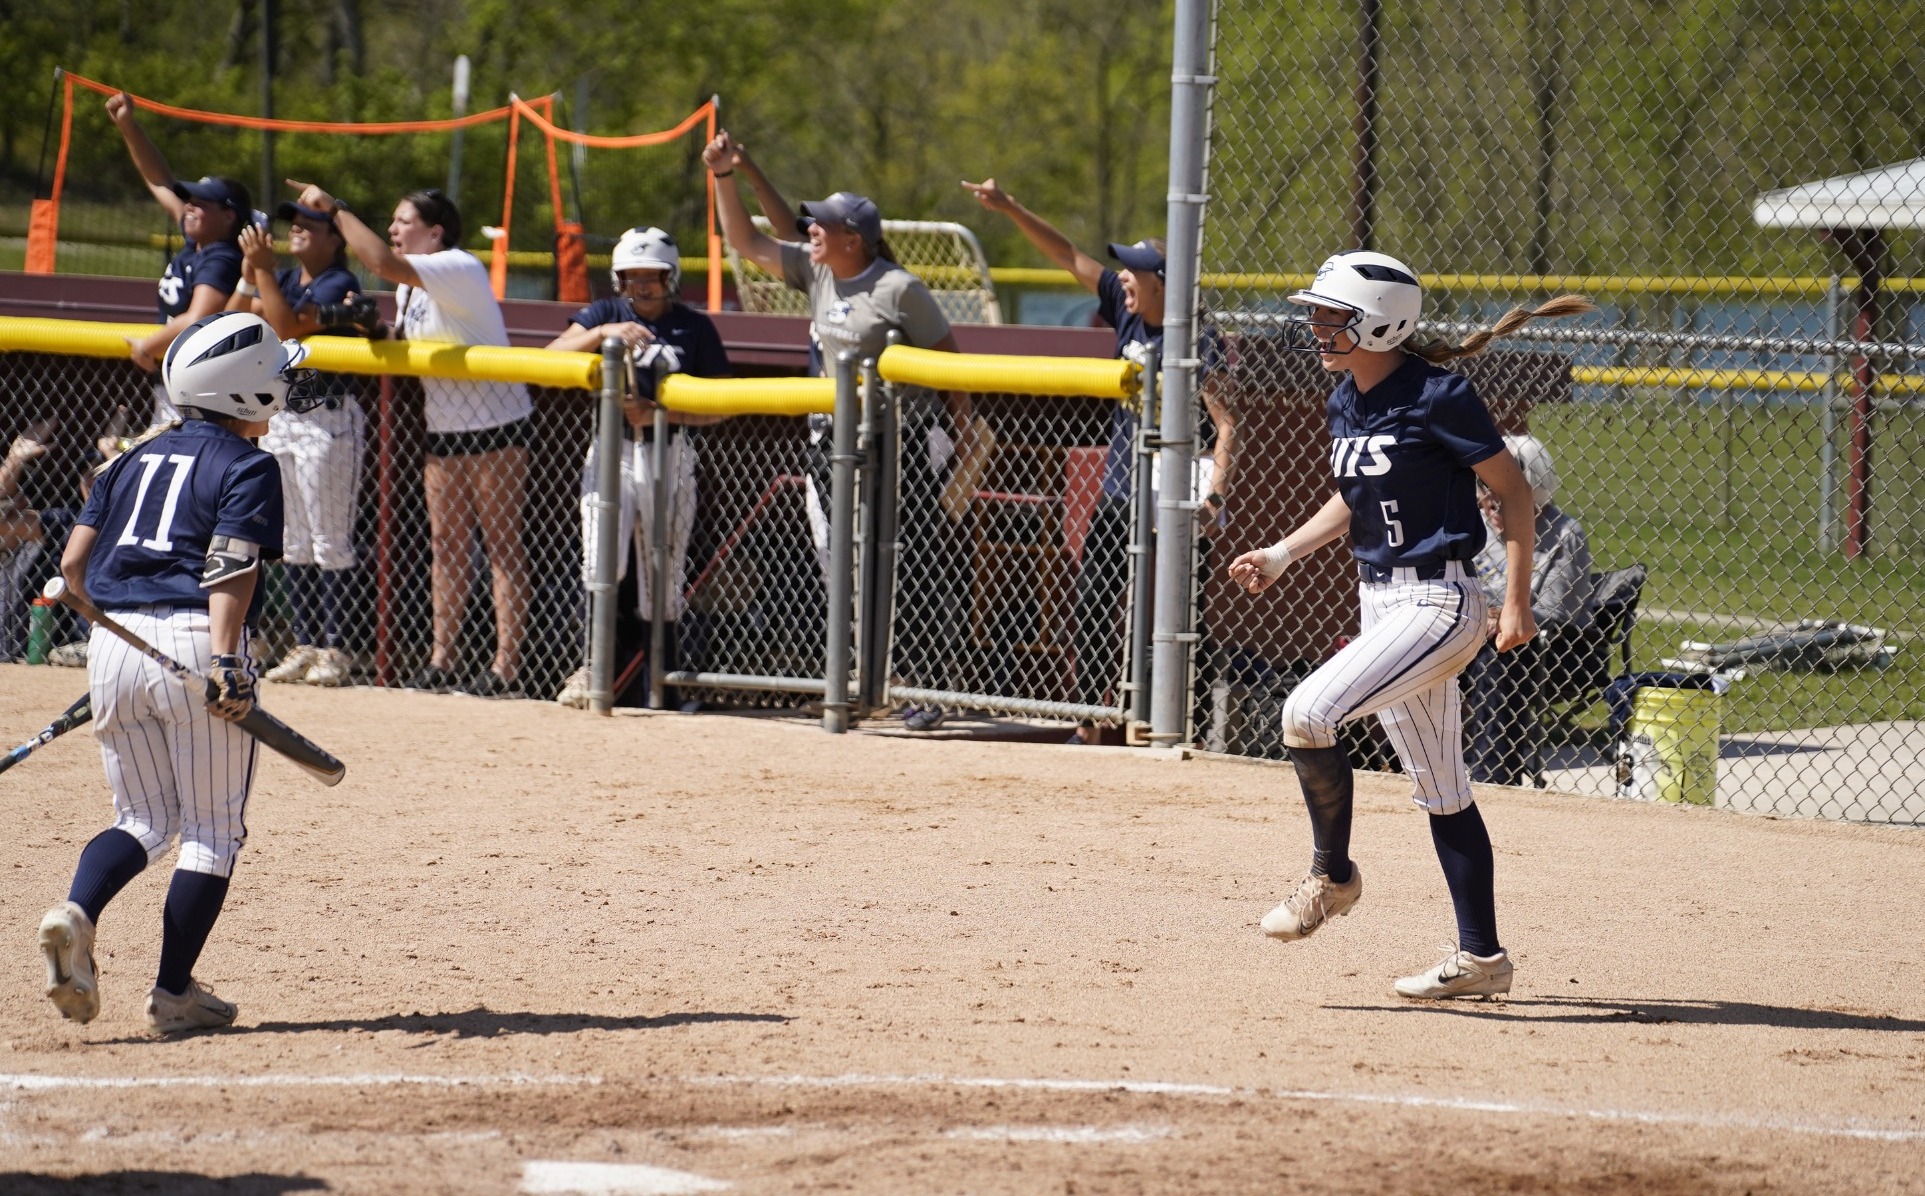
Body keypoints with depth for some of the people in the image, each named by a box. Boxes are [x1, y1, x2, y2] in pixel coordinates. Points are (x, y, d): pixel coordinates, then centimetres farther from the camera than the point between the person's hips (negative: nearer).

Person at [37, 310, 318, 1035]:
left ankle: (76, 914, -14)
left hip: (114, 644, 6)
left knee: (143, 819, 16)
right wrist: (226, 661, -23)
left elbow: (73, 564, 14)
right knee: (213, 830, 6)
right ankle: (173, 994, 4)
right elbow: (230, 566, -15)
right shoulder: (247, 466, 0)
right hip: (194, 642, -6)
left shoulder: (135, 460, 18)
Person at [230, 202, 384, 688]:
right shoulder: (285, 280, 12)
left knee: (329, 540, -5)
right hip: (278, 415, 9)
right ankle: (304, 645, 16)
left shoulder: (340, 285, -12)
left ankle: (333, 648, -2)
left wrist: (263, 268, -21)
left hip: (327, 418, -8)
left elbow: (288, 328, -23)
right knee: (292, 541, 11)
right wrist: (250, 272, -1)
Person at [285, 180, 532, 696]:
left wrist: (336, 209, -25)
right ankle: (441, 662, 12)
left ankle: (507, 666, -7)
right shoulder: (410, 287, 12)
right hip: (444, 429, 9)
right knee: (445, 543, 8)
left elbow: (382, 262, -32)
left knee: (502, 543, -6)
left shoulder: (459, 270, -18)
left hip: (496, 426, -9)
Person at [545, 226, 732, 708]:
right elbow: (553, 355, -9)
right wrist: (603, 333, -26)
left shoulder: (695, 328, 3)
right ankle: (592, 667, -11)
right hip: (611, 451, 0)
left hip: (671, 457, 0)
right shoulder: (605, 314, 5)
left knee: (664, 570, 4)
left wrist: (658, 413, -14)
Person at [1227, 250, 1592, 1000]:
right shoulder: (1346, 403, 8)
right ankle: (1482, 958, 16)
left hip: (1438, 604, -9)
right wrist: (1282, 554, 14)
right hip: (1379, 601, 9)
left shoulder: (1435, 397, -16)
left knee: (1307, 714, -22)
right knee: (1438, 789, 11)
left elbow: (1512, 488, -11)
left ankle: (1333, 874, -2)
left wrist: (1518, 601, -15)